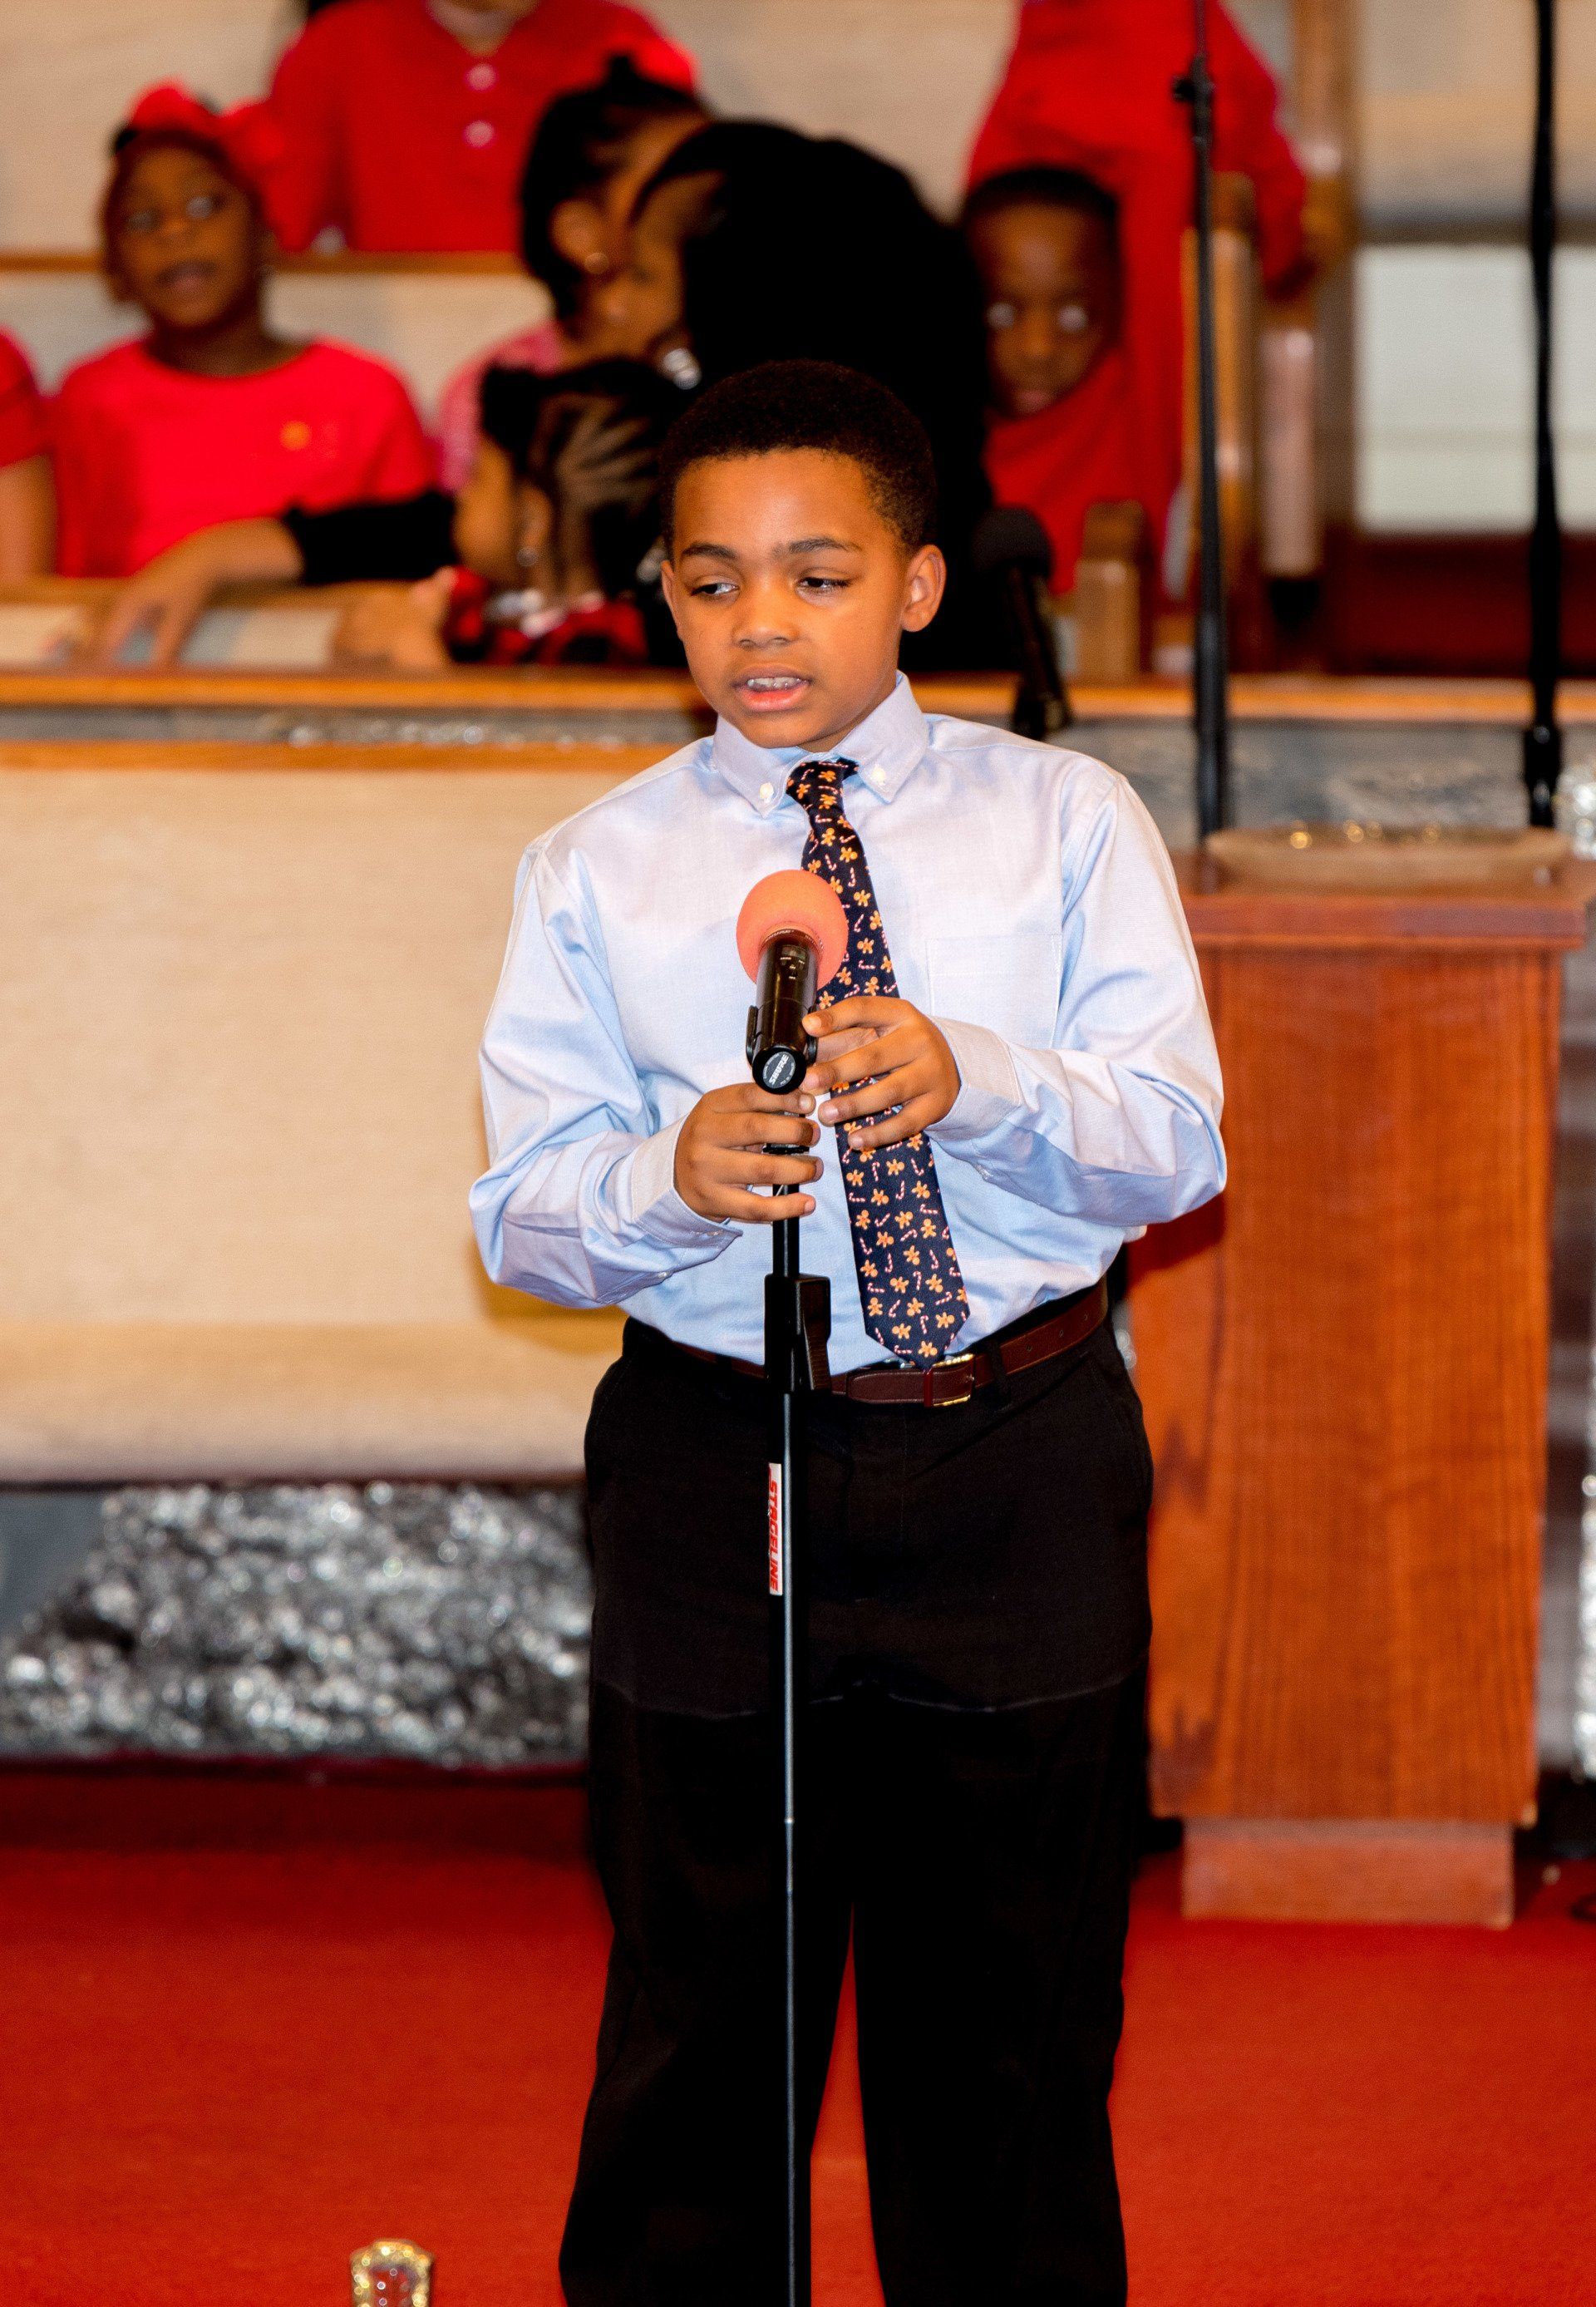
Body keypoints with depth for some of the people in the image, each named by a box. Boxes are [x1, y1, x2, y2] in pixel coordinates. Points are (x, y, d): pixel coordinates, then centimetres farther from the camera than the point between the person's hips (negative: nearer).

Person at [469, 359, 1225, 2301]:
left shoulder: (1066, 825, 3)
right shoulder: (596, 871, 5)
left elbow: (1179, 1142, -6)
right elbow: (524, 1209, -1)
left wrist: (979, 1079, -25)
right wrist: (663, 1181, -24)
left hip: (1019, 1480, 0)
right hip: (714, 1465, 0)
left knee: (1014, 2032, 9)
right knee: (699, 2032, 6)